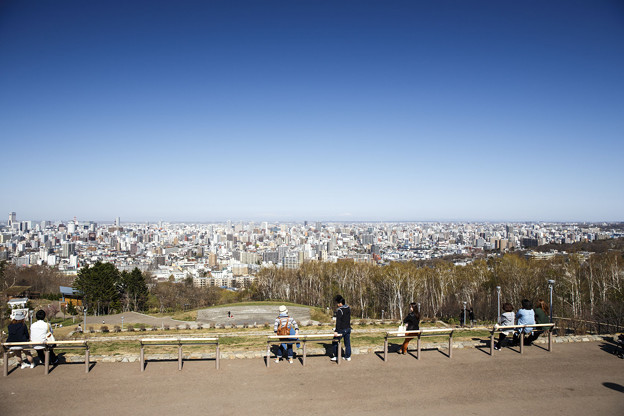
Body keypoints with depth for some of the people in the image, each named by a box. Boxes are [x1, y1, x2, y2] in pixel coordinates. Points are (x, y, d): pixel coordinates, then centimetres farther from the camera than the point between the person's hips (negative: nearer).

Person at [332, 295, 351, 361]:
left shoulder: (339, 310, -19)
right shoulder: (348, 308, 5)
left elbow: (338, 321, -23)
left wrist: (336, 331, -22)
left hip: (342, 329, -7)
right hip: (348, 328, 7)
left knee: (335, 342, 8)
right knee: (347, 343, 14)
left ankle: (336, 356, 10)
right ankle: (348, 356, 18)